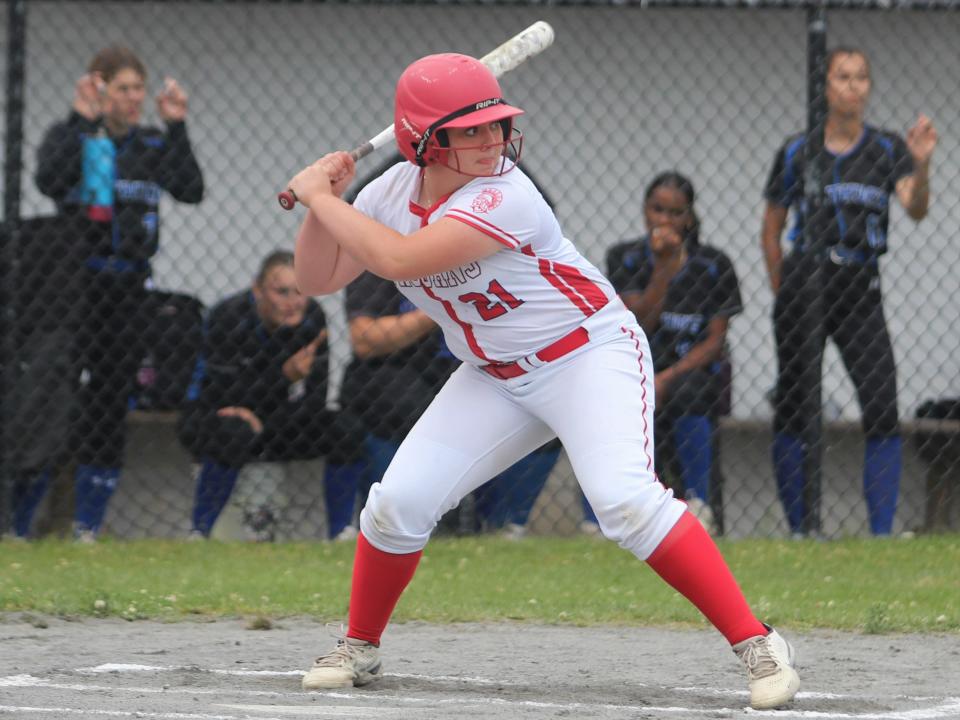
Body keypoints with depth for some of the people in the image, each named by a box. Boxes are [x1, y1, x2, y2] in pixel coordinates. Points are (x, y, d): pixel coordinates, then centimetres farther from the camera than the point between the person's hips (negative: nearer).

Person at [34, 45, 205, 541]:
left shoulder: (152, 146, 11)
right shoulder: (70, 137, 2)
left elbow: (191, 190, -4)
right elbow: (48, 180, -18)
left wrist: (176, 128, -8)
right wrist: (82, 122, -19)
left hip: (127, 289, 4)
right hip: (73, 284, -4)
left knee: (112, 406, 4)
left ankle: (88, 526, 10)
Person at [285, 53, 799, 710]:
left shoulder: (502, 197, -27)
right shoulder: (393, 192, -5)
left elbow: (401, 260, -36)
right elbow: (317, 278, 2)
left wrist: (321, 197, -26)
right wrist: (321, 200, -13)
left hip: (592, 353, -6)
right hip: (496, 378, 6)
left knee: (624, 498, -28)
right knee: (398, 503, -6)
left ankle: (757, 644, -25)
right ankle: (360, 649, 17)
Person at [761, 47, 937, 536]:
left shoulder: (887, 150, 5)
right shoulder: (796, 153, 4)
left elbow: (916, 209, -11)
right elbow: (771, 231, 12)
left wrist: (921, 165, -28)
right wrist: (782, 291, 5)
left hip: (861, 294, 0)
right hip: (806, 287, 0)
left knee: (883, 412, -10)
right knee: (794, 408, 0)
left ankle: (882, 533, -9)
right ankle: (800, 531, 7)